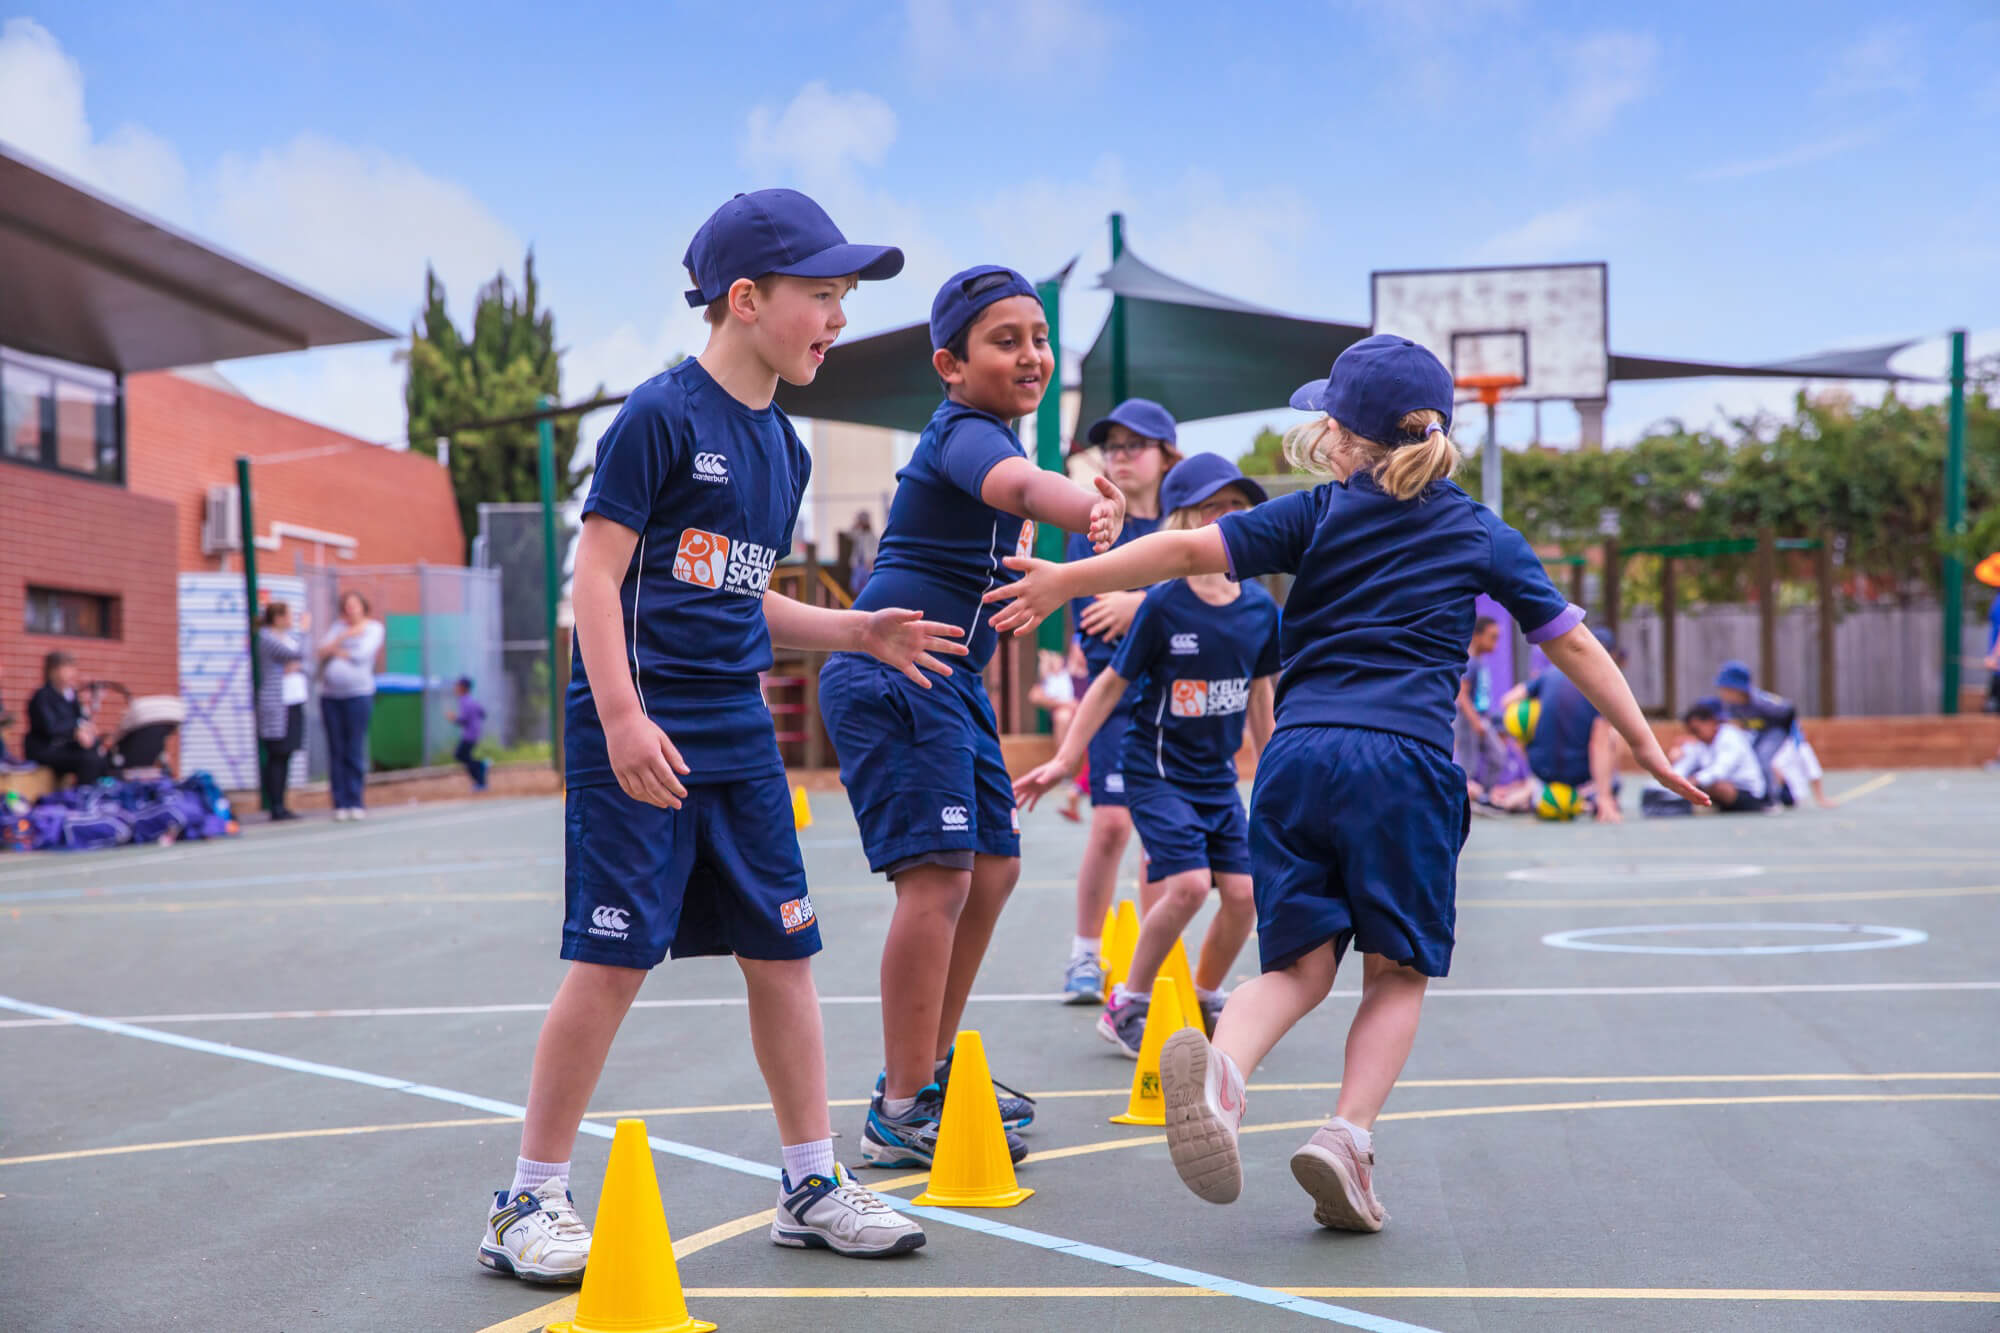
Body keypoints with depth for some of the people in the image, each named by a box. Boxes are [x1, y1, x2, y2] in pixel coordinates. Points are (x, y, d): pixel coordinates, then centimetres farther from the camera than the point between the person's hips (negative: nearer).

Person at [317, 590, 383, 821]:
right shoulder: (338, 627, 16)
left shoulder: (373, 628, 5)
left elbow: (362, 654, -9)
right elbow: (323, 651, 3)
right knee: (336, 751, 1)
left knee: (355, 752, -6)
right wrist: (344, 636, -8)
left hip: (358, 695, -4)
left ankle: (357, 803, -2)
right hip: (330, 696, 4)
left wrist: (338, 651, 1)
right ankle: (340, 804, 4)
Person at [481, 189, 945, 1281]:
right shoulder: (663, 415, -10)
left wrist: (855, 631, 11)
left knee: (784, 947, 8)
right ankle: (530, 1201, 9)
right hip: (637, 732, -8)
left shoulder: (783, 447, 15)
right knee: (613, 957, -5)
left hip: (737, 738, 8)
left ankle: (811, 1186, 20)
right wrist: (623, 719, -22)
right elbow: (597, 572, -13)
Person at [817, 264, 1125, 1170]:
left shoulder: (983, 431, 14)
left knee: (993, 868, 14)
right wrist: (1094, 509, -62)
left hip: (950, 680, 10)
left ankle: (928, 1068, 27)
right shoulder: (964, 434, -16)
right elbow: (1021, 483, -42)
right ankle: (901, 1114, -10)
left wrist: (1015, 541, 19)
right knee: (938, 876, -16)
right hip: (892, 673, -10)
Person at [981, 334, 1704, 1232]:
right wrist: (1645, 745, 25)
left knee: (1301, 962, 8)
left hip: (1297, 753, 1)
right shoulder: (1482, 536, 15)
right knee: (1397, 972, 10)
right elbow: (1572, 644, 17)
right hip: (1406, 763, -1)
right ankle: (1347, 1135, -8)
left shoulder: (1316, 515, 12)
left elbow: (1192, 548, 2)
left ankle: (1220, 1065, -21)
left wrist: (1067, 580, 8)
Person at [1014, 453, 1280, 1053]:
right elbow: (1112, 684, -8)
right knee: (1189, 883, -20)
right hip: (1156, 769, -5)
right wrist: (1063, 761, -8)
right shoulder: (1163, 605, -15)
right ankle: (1127, 1006, -1)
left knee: (1243, 892, -1)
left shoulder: (1261, 609, -1)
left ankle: (1203, 1000, 24)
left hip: (1217, 775, 5)